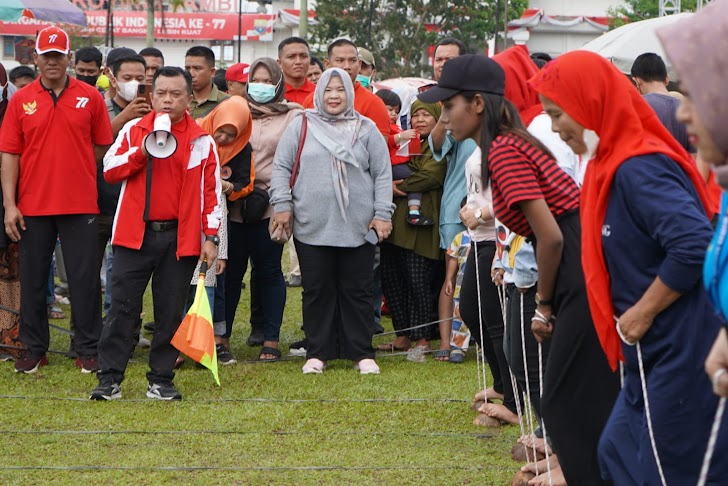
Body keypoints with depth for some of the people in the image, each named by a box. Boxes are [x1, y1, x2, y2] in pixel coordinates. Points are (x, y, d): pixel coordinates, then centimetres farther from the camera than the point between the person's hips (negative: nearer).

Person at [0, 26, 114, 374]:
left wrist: (75, 170, 3)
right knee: (32, 279, 6)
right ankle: (34, 349, 15)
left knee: (84, 279, 0)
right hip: (32, 206, 1)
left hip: (80, 204, -1)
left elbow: (103, 146, 8)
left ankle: (88, 350, 8)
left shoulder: (89, 97, 2)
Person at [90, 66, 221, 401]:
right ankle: (110, 378, 1)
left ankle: (161, 380, 11)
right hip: (135, 234, 0)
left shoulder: (202, 142, 5)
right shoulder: (133, 131, 7)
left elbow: (211, 192, 5)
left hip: (180, 238, 0)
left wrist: (211, 238, 0)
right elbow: (109, 170, -1)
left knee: (170, 311, 4)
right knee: (123, 307, -2)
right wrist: (143, 151, -13)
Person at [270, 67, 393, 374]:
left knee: (357, 291, 3)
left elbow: (382, 174, 7)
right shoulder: (301, 127, 7)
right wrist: (282, 204, -1)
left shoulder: (366, 130, 8)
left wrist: (382, 214, 0)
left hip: (357, 229, 0)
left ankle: (362, 353, 10)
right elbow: (281, 167, 9)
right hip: (312, 228, 0)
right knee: (317, 291, 4)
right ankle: (318, 353, 12)